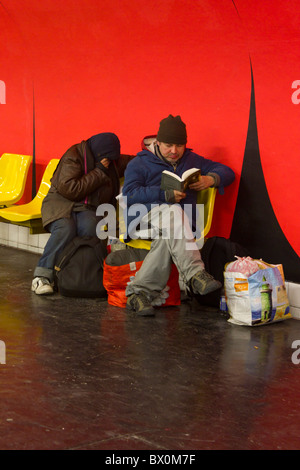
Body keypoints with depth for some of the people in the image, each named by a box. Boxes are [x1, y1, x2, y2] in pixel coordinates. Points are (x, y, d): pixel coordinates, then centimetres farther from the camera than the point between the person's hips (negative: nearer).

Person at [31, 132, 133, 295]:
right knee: (65, 229, -37)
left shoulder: (113, 161, 13)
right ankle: (42, 277, -32)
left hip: (88, 209, 4)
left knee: (89, 226, -34)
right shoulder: (74, 157, -10)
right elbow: (69, 189, -19)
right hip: (61, 204, -4)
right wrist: (98, 173, -15)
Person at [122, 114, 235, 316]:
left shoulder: (192, 161, 21)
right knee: (173, 211, -36)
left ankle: (140, 293, -39)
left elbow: (227, 172, 17)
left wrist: (211, 179, -8)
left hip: (180, 225, 3)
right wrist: (166, 195, -19)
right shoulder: (139, 164, 10)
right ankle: (195, 273, -46)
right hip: (143, 219, -3)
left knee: (167, 239, -35)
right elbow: (129, 195, -7)